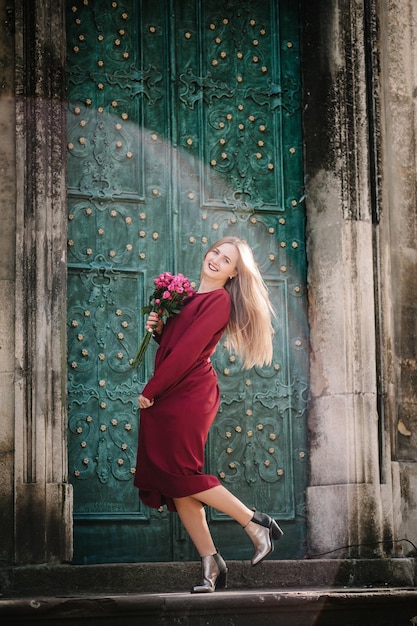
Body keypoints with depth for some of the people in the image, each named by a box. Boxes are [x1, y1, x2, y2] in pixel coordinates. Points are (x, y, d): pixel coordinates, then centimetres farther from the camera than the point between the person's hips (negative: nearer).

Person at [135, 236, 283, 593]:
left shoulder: (220, 300, -7)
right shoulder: (191, 297, 19)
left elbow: (188, 350, -14)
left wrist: (150, 391, -13)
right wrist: (158, 329, 1)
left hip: (190, 396, -8)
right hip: (167, 398, 8)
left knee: (182, 475, -9)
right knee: (176, 485, 3)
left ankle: (255, 524, 2)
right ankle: (210, 564, 5)